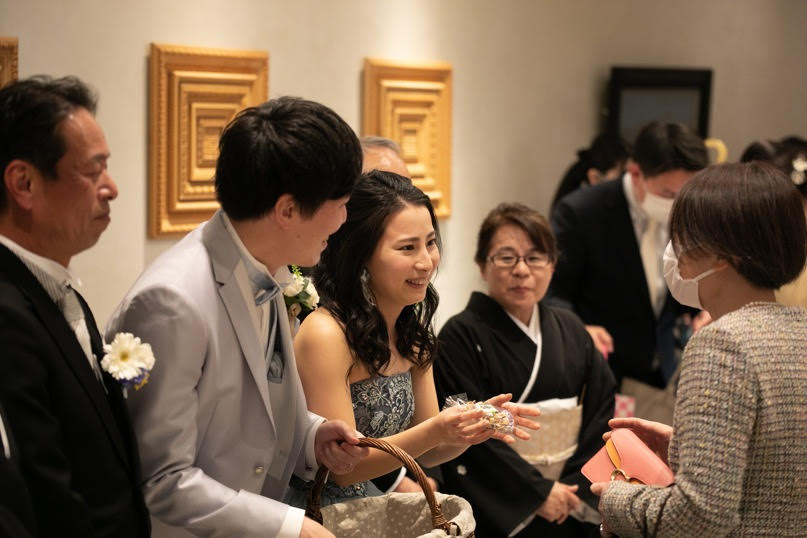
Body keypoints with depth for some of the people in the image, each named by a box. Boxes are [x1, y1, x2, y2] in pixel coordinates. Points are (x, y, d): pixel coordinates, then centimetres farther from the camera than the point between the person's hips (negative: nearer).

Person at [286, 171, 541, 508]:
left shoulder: (412, 334, 4)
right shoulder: (326, 335, -19)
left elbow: (425, 453, 8)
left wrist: (478, 425, -10)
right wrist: (434, 431, -25)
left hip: (367, 502, 6)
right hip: (313, 515, -6)